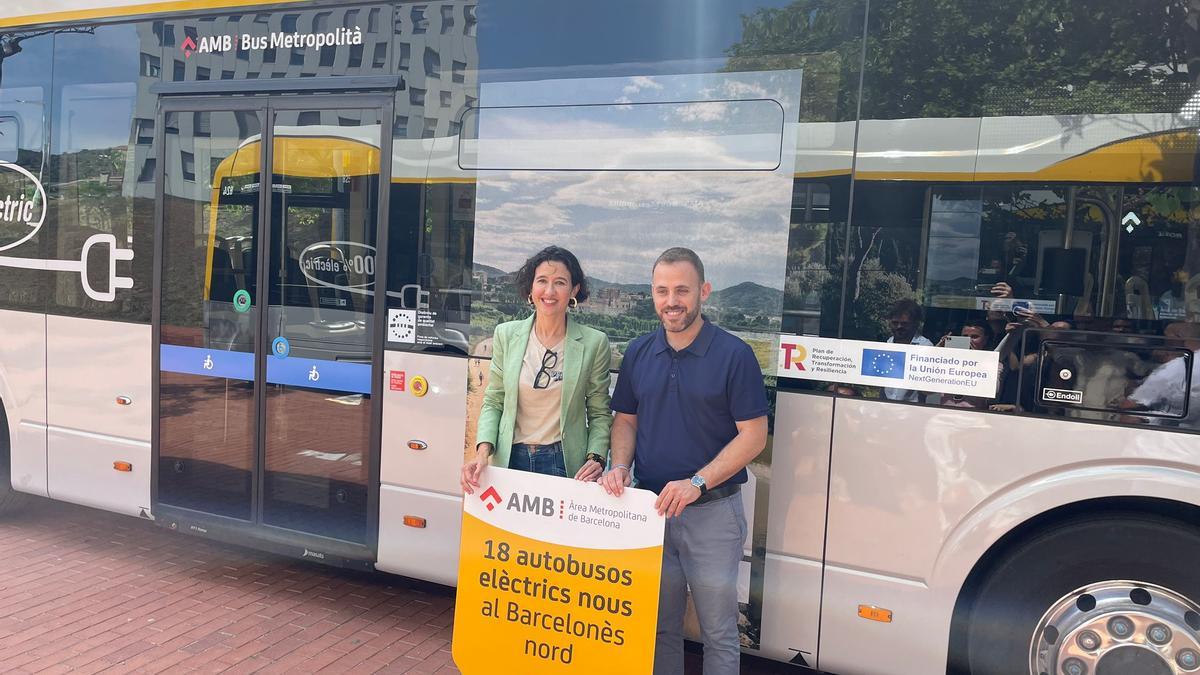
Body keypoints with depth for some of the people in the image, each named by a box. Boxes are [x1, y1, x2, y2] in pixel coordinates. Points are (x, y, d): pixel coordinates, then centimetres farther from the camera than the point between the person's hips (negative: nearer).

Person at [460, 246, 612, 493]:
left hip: (564, 462, -2)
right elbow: (493, 402, 6)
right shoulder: (506, 334, 1)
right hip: (510, 458, 2)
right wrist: (483, 450, -8)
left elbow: (599, 414, 2)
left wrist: (595, 458, -13)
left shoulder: (593, 343, -5)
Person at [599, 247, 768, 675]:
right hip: (651, 507, 4)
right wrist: (620, 467, -7)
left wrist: (697, 483, -20)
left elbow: (753, 435, -11)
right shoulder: (638, 352, 5)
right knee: (660, 627, 18)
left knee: (718, 632, 8)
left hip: (713, 512, -4)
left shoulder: (734, 355, -10)